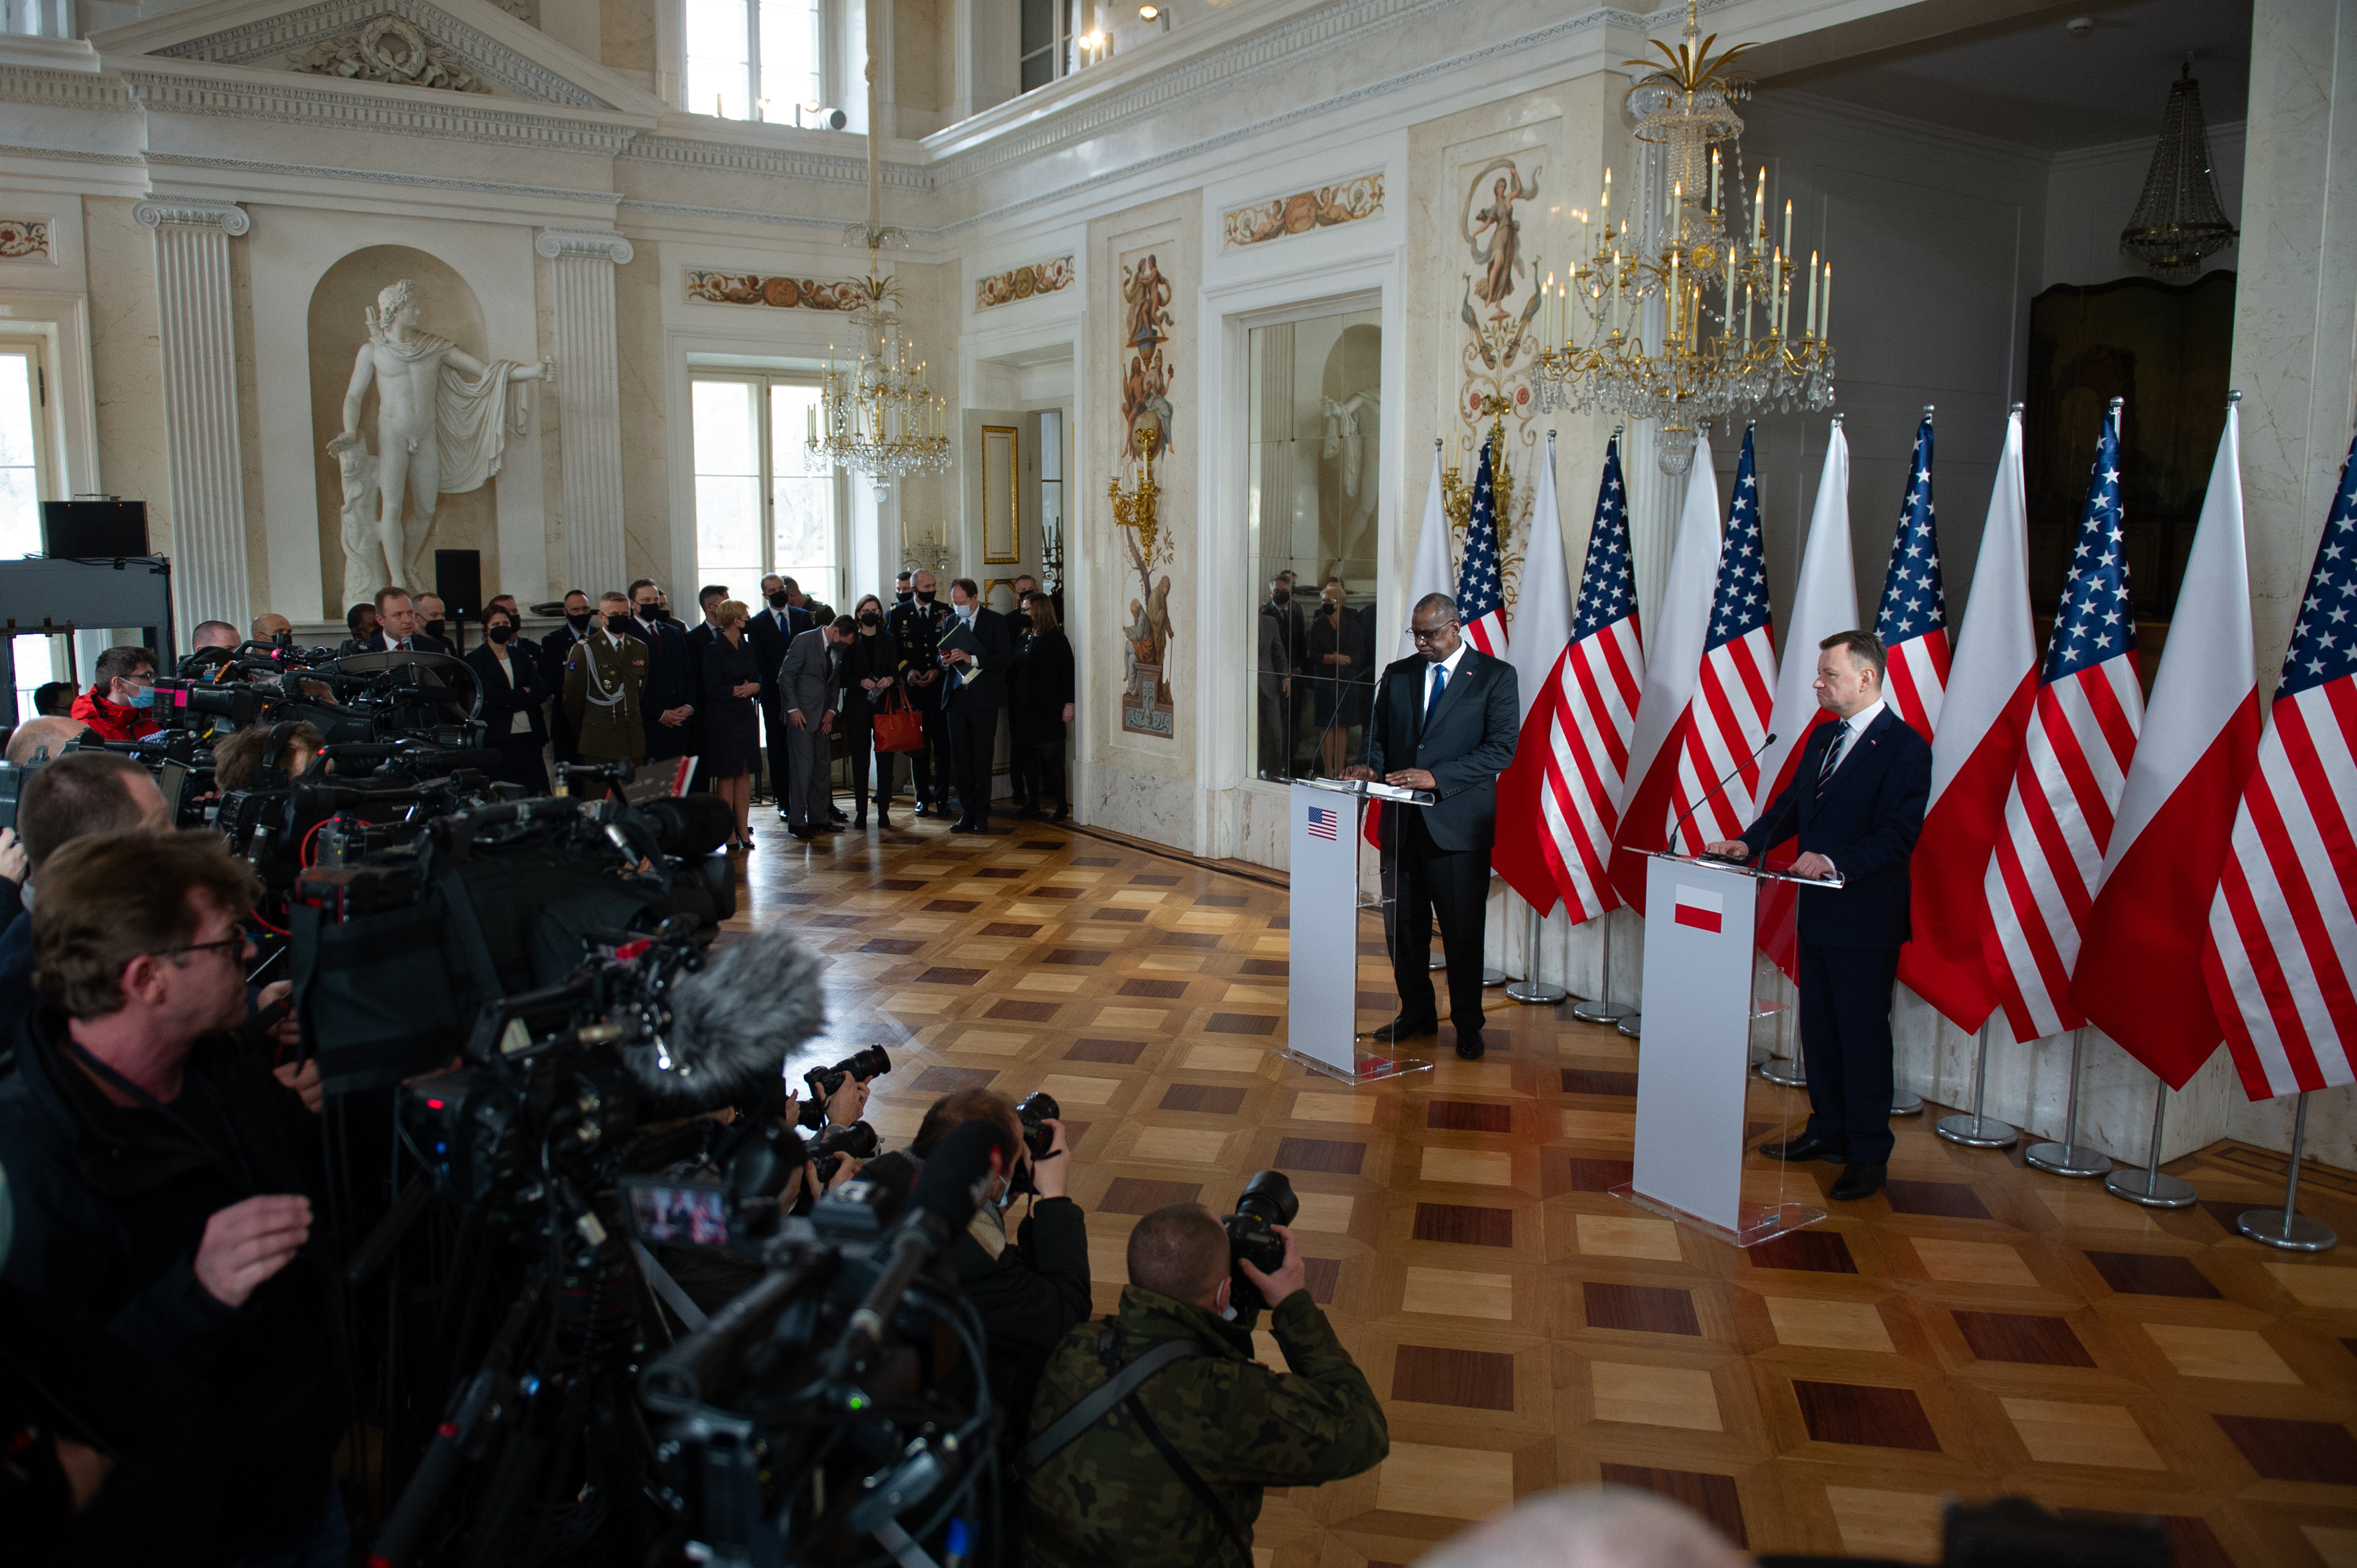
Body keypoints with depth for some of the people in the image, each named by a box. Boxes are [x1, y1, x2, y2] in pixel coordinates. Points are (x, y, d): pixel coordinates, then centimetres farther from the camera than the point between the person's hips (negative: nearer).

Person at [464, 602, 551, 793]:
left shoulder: (521, 656, 16)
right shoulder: (476, 659, 3)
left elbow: (541, 692, 4)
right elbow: (493, 696, -10)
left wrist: (508, 699, -7)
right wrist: (524, 692, -2)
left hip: (529, 735, 4)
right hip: (499, 739, -4)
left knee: (536, 792, -5)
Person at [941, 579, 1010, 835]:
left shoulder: (996, 621, -1)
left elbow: (1005, 657, -10)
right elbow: (940, 656, 20)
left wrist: (971, 659, -20)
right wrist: (944, 660, -4)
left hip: (984, 698, -4)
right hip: (956, 697, 4)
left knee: (982, 758, -1)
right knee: (960, 757, 4)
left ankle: (982, 815, 6)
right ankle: (967, 812, 12)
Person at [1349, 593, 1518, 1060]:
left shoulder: (1495, 676, -3)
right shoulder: (1397, 675, 12)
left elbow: (1501, 747, -10)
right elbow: (1378, 735, 17)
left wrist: (1437, 777, -19)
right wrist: (1371, 766, -6)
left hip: (1458, 823, -4)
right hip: (1402, 822, 5)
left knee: (1462, 930, 3)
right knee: (1403, 924, 11)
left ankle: (1468, 1025, 18)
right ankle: (1416, 1012, 27)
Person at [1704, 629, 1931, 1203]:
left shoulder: (1905, 746, -14)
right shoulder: (1822, 737, 13)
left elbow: (1897, 835, -20)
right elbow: (1791, 804, 16)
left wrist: (1837, 863, -33)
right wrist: (1748, 843, 0)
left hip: (1866, 918, -8)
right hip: (1818, 912, 8)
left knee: (1863, 1035, 1)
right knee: (1818, 1027, 17)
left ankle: (1869, 1153, 12)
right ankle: (1828, 1130, 32)